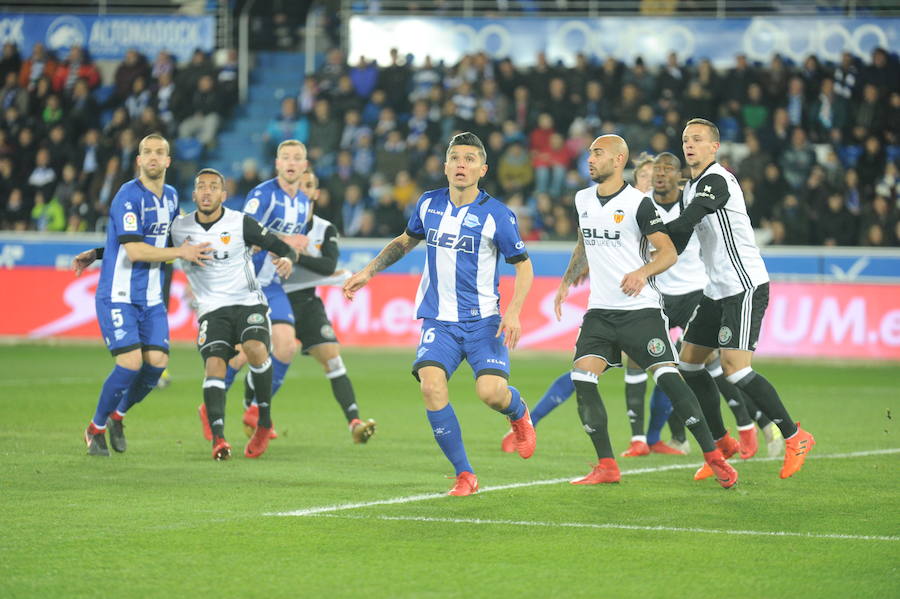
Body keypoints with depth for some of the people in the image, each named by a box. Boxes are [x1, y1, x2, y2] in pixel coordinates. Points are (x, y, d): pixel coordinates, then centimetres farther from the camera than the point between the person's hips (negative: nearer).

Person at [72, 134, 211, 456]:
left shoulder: (171, 196, 10)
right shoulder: (128, 196, -14)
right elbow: (134, 250, -21)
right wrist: (181, 253, -14)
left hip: (151, 297, 7)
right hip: (118, 295, -7)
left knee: (157, 361, -6)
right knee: (130, 362, -17)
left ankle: (117, 416, 19)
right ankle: (96, 428, 4)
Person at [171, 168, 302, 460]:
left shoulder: (241, 223, -4)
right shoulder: (178, 228, 2)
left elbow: (283, 248, -1)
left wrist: (287, 260, -23)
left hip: (248, 302, -1)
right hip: (212, 309, 2)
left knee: (255, 349, -29)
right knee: (214, 364, -22)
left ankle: (265, 421, -10)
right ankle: (218, 438, -32)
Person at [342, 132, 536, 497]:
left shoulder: (496, 214, -8)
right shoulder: (429, 204, 4)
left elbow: (523, 265, -1)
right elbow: (406, 241, 25)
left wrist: (513, 311, -15)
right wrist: (367, 272, 17)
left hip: (483, 321, -3)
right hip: (438, 322, 3)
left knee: (490, 392, -21)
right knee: (431, 387, -21)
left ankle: (519, 415, 21)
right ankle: (464, 476, -7)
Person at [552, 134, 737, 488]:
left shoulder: (638, 203, -9)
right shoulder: (583, 200, 11)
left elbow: (668, 252, -12)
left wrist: (642, 272, -29)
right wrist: (567, 282, 24)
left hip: (640, 309, -6)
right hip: (600, 310, 6)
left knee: (667, 377, -14)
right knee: (582, 377, -11)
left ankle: (714, 457, -5)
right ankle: (606, 466, -3)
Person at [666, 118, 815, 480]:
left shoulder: (716, 181, -15)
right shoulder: (691, 188, 15)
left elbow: (682, 226, -27)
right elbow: (678, 241, 20)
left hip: (746, 287, -10)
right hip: (717, 291, 10)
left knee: (735, 368, -17)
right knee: (689, 364, 8)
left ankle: (794, 438, -6)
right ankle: (720, 443, 18)